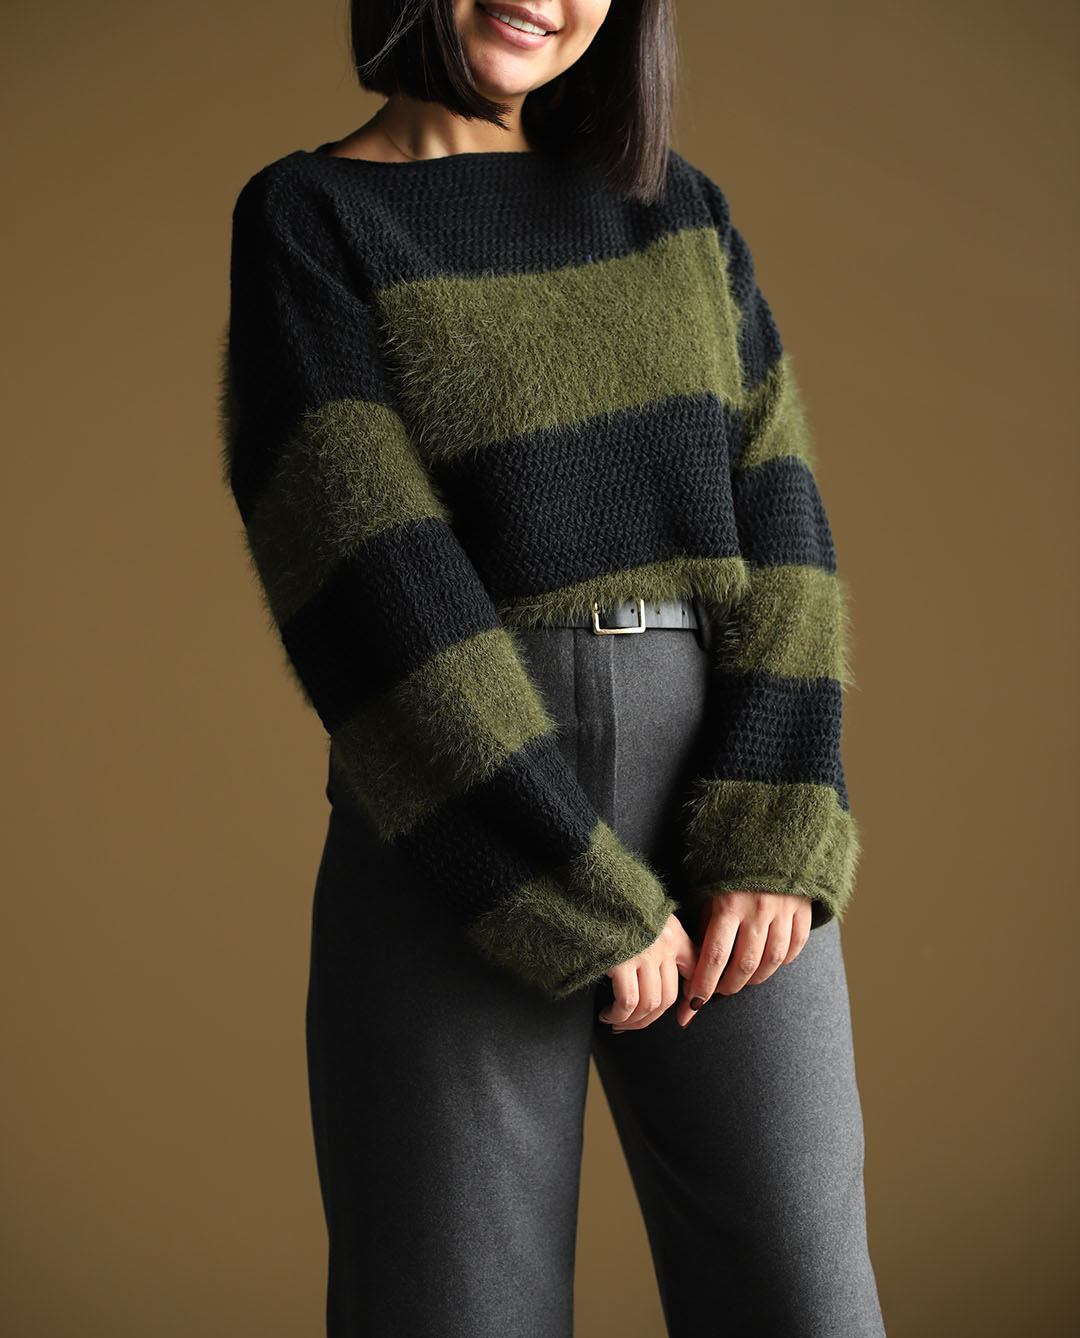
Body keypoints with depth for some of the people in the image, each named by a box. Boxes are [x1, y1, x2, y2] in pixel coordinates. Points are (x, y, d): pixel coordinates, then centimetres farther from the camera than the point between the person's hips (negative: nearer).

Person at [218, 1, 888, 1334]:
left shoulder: (671, 200, 12)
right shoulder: (301, 223, -2)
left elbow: (769, 512, 3)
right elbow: (368, 591, -12)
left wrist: (774, 840, -10)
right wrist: (583, 908, -15)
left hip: (710, 827, 4)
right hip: (463, 864, -3)